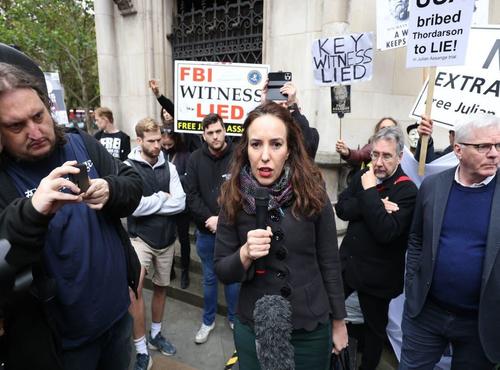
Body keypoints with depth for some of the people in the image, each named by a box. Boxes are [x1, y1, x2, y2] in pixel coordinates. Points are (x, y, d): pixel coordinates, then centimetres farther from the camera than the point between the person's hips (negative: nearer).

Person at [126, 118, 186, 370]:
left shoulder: (169, 167, 2)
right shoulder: (128, 167, -8)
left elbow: (180, 203, -8)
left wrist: (148, 203, -14)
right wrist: (162, 197, -11)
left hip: (166, 239, 4)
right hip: (140, 238, -4)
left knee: (161, 287, 17)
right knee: (135, 288, -19)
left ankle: (155, 334, 38)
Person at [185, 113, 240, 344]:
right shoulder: (196, 159, -2)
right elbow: (192, 195, -5)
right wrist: (208, 218, -15)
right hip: (205, 231, 2)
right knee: (209, 278, 17)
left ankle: (234, 318, 36)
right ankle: (208, 321, 36)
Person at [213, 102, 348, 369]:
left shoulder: (312, 194, -12)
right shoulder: (234, 199, -10)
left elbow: (329, 262, -3)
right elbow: (221, 272, -6)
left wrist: (339, 320, 3)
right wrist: (245, 255, -26)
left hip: (311, 329, 0)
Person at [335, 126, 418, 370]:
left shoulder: (407, 190, -17)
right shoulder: (362, 176, 1)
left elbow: (385, 232, -28)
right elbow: (341, 208, -9)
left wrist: (369, 192, -26)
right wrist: (375, 205, -22)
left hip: (377, 274, -5)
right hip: (347, 261, 5)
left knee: (375, 327, 17)